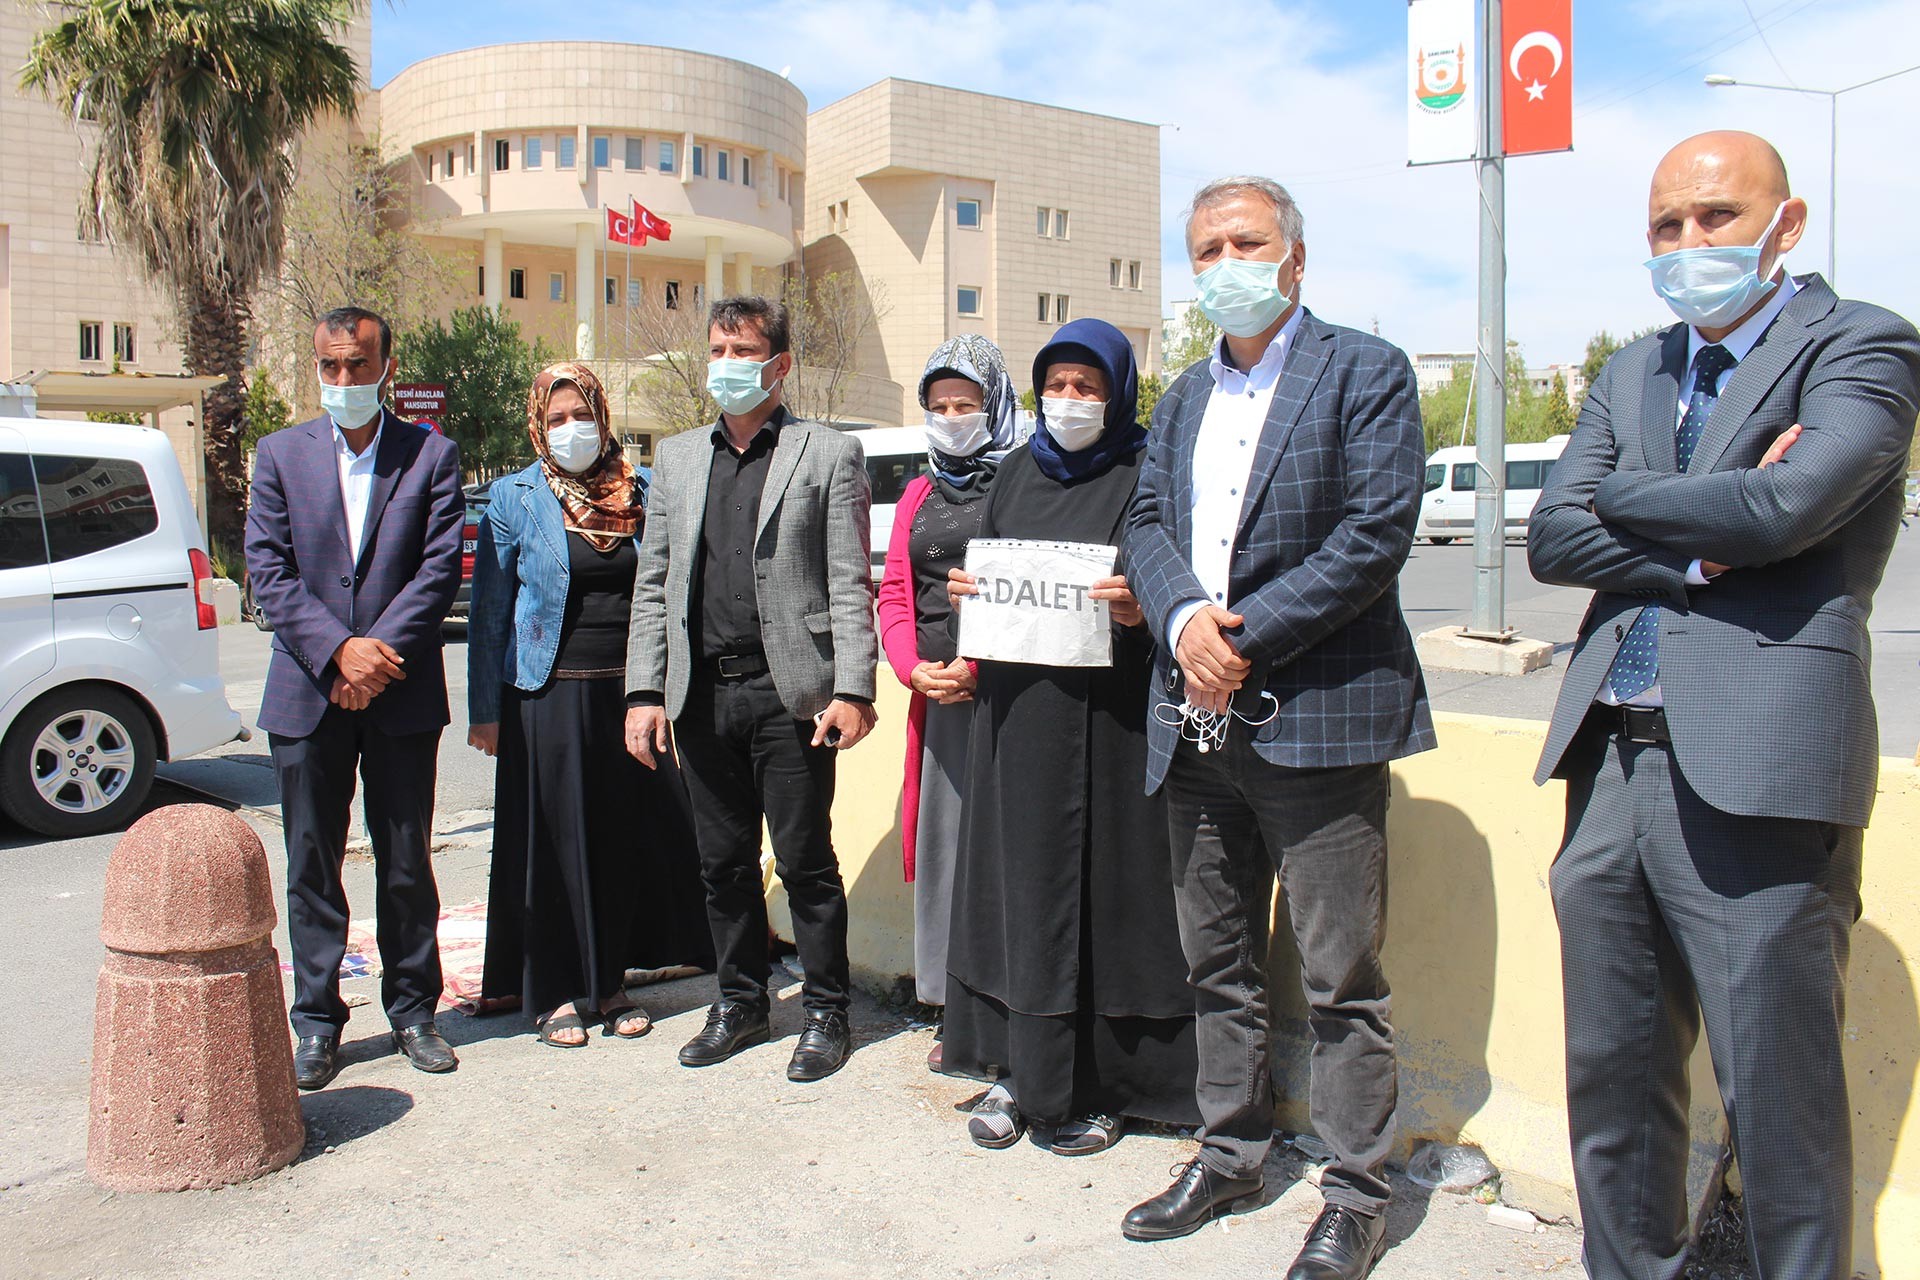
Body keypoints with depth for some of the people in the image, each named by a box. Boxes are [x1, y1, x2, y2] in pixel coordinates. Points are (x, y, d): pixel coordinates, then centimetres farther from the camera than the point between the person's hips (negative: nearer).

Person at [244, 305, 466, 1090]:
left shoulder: (432, 455, 3)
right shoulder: (280, 456, 7)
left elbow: (441, 568, -5)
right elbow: (268, 570, 0)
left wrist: (377, 653, -14)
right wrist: (338, 649, -13)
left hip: (402, 697, -1)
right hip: (307, 694, 1)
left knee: (407, 861, 8)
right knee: (312, 865, 7)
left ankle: (412, 1009, 21)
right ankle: (317, 1022, 18)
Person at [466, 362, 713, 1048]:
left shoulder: (637, 492, 7)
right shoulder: (515, 498, 0)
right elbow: (490, 610, 0)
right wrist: (485, 709, -4)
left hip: (627, 691, 3)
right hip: (549, 699, -2)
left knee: (628, 837, 6)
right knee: (553, 842, 4)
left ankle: (610, 983, 22)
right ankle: (556, 993, 17)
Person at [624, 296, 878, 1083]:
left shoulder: (828, 455, 2)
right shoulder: (677, 458, 15)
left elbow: (851, 584, -4)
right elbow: (652, 584, 13)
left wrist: (853, 690, -12)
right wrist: (644, 691, 5)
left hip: (789, 690, -4)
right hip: (701, 693, 5)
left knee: (805, 860, 2)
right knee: (723, 862, 13)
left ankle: (826, 1011, 18)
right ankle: (739, 1002, 29)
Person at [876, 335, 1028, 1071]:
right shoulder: (919, 497, 19)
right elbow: (894, 594, 15)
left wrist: (982, 664, -14)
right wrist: (915, 667, -2)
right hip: (937, 697, 6)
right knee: (942, 842, 8)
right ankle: (956, 1014, 19)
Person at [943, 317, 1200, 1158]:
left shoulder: (1146, 475, -1)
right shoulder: (1018, 471, 15)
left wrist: (1143, 608, -25)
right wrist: (965, 588, -2)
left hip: (1107, 717, -5)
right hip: (1017, 710, 5)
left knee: (1102, 888, 1)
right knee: (1019, 883, 8)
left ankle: (1098, 1087, 13)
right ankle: (1020, 1069, 20)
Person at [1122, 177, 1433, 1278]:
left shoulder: (1367, 372, -2)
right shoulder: (1186, 396, 18)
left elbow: (1377, 533, -13)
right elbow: (1149, 522, 10)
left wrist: (1247, 638, -16)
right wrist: (1183, 620, -12)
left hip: (1318, 719, -6)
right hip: (1200, 725, 7)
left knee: (1343, 979, 2)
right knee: (1221, 964, 16)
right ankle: (1232, 1154, 33)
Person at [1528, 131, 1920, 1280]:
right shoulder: (1631, 374, 18)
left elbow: (1787, 504, -18)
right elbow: (1552, 539, 6)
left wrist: (1622, 496, -2)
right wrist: (1701, 545, -9)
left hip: (1757, 769, -6)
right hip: (1611, 761, 6)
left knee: (1778, 1092, 2)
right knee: (1613, 1077, 15)